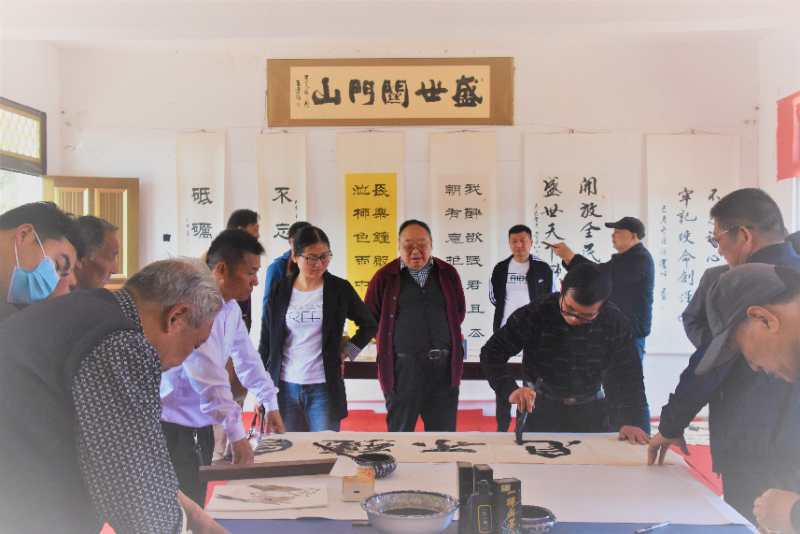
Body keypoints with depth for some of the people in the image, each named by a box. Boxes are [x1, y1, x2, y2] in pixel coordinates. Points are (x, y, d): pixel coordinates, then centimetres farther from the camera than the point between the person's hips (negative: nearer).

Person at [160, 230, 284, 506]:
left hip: (201, 427, 8)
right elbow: (209, 377, -27)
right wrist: (238, 435, -25)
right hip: (173, 429, -8)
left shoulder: (231, 307, 4)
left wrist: (270, 404, 17)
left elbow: (248, 359, 15)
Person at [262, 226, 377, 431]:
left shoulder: (340, 289, 0)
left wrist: (345, 352, 3)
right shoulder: (280, 290, 4)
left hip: (324, 388, -1)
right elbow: (269, 339, 9)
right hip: (286, 387, 2)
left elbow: (369, 325, 13)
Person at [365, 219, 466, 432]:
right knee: (399, 432, 7)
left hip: (444, 367, 3)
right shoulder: (385, 277, 0)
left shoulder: (448, 274, 7)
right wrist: (391, 339, 8)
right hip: (402, 369, -2)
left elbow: (459, 312, 19)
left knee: (443, 432, 10)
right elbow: (369, 318, 8)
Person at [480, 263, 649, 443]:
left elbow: (628, 375, -9)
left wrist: (632, 420, -24)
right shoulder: (534, 314, -21)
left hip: (592, 411, 1)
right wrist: (511, 389, -36)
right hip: (542, 408, -1)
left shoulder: (616, 323, -15)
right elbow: (492, 353, -19)